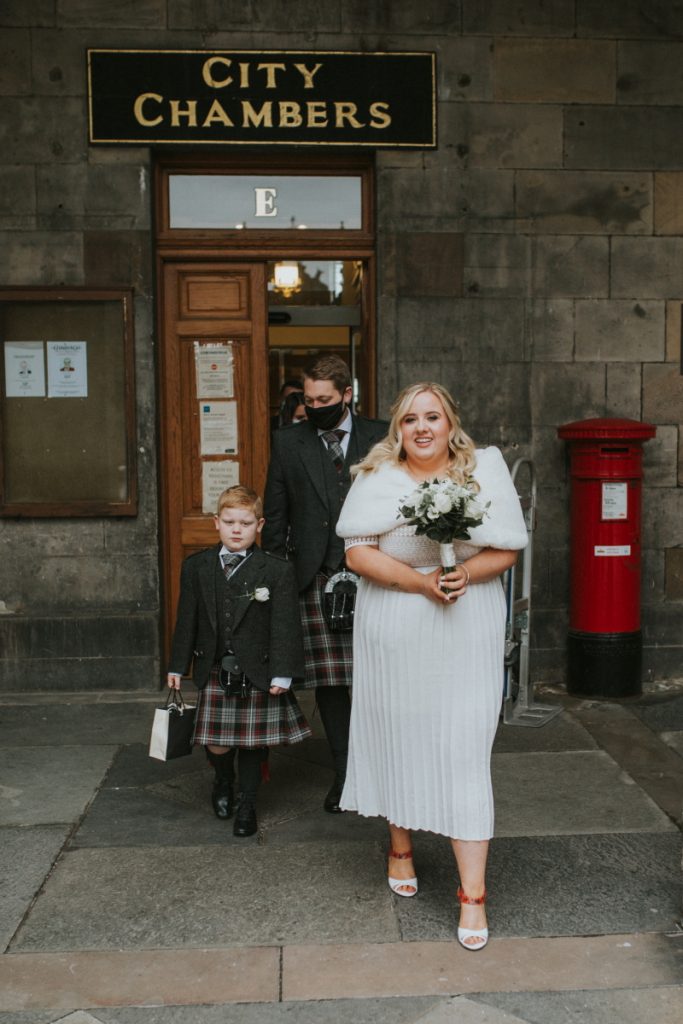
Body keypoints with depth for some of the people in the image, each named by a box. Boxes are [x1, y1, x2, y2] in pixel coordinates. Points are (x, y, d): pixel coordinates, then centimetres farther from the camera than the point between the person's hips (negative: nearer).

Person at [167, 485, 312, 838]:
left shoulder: (277, 571, -6)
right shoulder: (196, 567, 4)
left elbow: (284, 626, -7)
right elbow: (187, 620, 8)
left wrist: (281, 674, -11)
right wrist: (177, 666, 7)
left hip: (258, 673, -2)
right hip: (214, 672, 2)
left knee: (253, 743, 8)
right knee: (216, 744, 4)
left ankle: (247, 805, 29)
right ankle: (223, 782, 38)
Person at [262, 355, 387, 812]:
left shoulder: (380, 438, 6)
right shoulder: (288, 441, 9)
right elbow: (275, 516, 11)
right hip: (315, 579, 1)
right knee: (328, 681, 5)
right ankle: (345, 773, 20)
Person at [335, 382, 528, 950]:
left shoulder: (486, 469, 2)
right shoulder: (377, 478, 0)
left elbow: (507, 550, 1)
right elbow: (357, 552, -8)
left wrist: (465, 573, -18)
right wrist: (421, 580, -19)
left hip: (467, 632, -1)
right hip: (395, 632, 1)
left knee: (464, 753, -3)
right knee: (397, 738, 13)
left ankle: (473, 895, 5)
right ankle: (401, 847, 39)